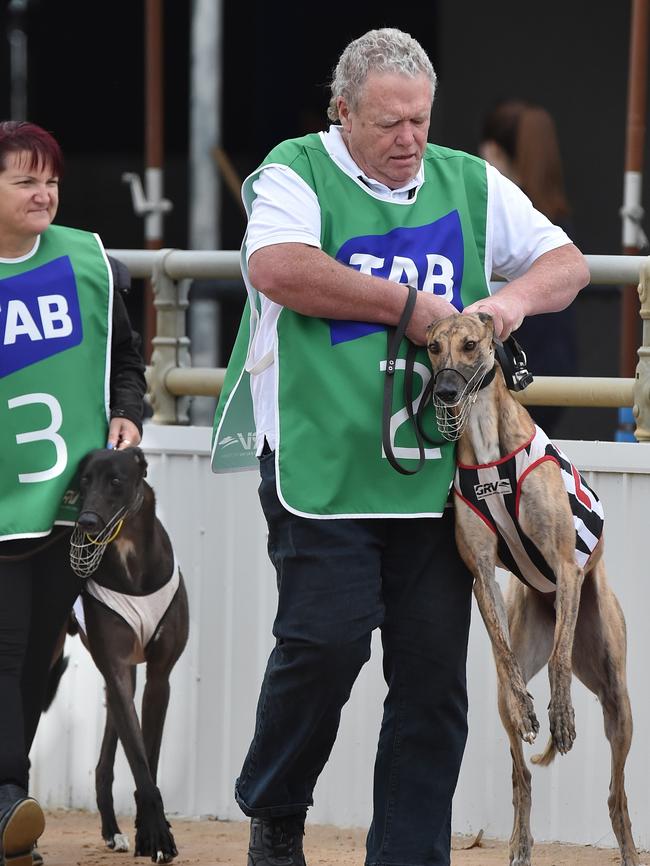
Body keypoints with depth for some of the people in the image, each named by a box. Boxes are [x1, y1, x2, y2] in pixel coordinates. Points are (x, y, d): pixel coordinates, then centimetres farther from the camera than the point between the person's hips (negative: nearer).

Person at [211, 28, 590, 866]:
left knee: (433, 665, 3)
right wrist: (409, 308, -15)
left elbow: (566, 263, 16)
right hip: (323, 470, -4)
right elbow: (276, 267, -21)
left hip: (435, 474, 5)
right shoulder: (297, 173, -1)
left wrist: (515, 297, -7)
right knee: (327, 636, -13)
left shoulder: (469, 184, 13)